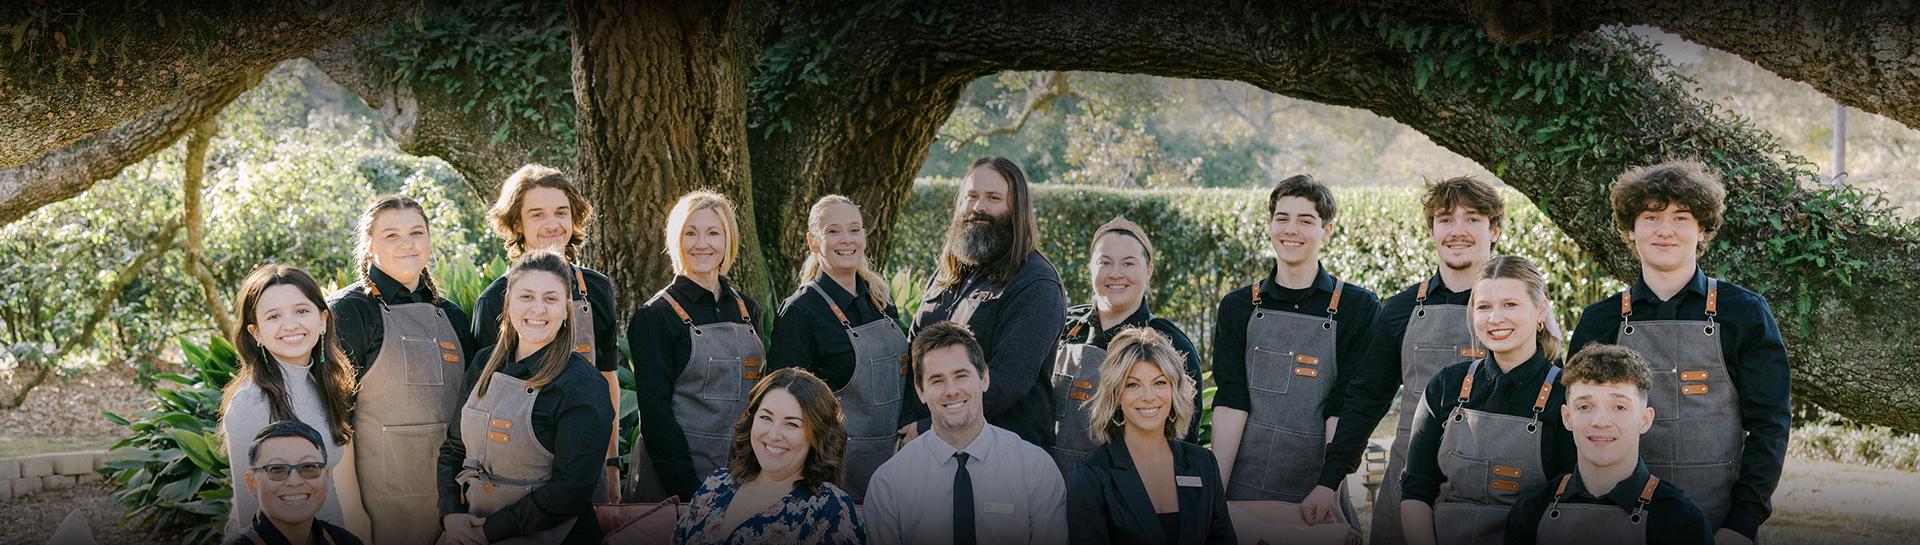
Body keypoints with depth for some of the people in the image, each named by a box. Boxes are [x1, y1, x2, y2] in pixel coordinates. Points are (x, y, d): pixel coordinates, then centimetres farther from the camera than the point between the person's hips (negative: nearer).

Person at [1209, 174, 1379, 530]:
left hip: (1316, 492, -2)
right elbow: (1230, 406, 0)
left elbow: (1344, 411, -6)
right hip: (1243, 490, 2)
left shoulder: (1359, 308, 0)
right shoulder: (1238, 307, 7)